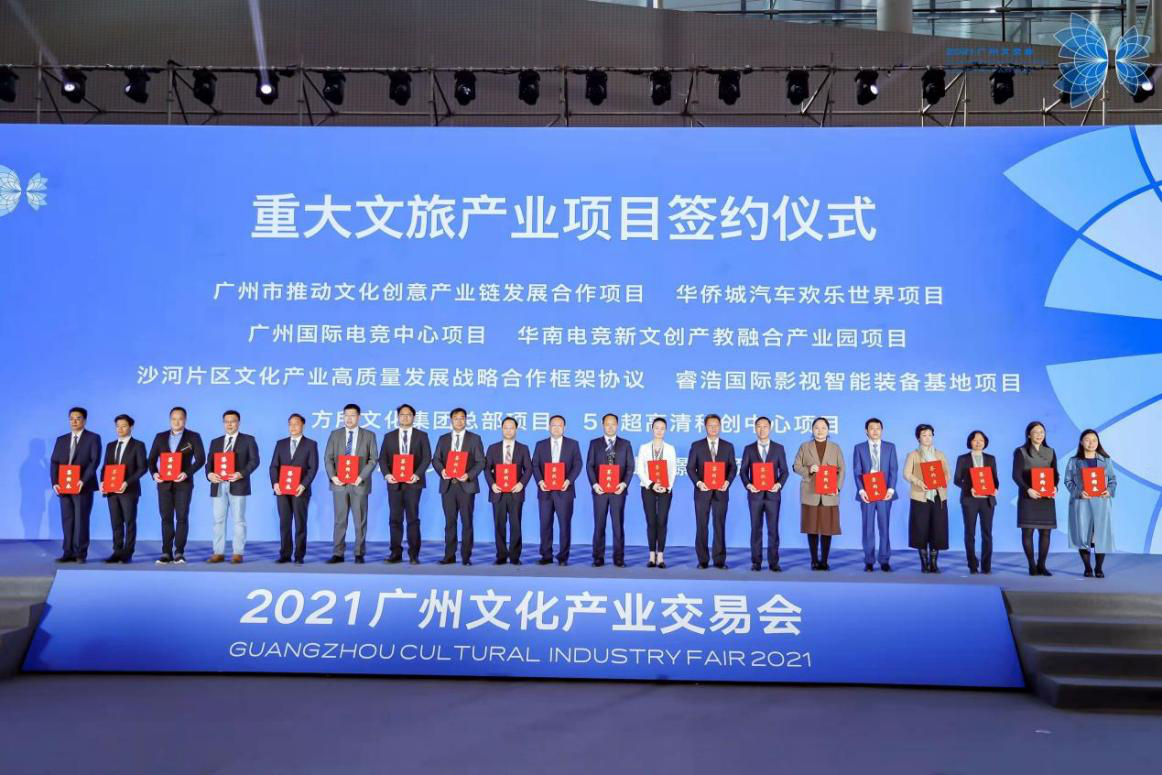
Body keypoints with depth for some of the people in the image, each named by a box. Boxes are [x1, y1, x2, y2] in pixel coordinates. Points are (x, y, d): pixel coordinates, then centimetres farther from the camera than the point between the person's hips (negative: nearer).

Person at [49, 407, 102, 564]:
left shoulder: (93, 438, 2)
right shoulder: (61, 439, 15)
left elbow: (94, 461, -8)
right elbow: (54, 462, 9)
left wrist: (83, 481, -19)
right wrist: (55, 482, -5)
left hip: (83, 486, -4)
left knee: (81, 520, -2)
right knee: (67, 520, 5)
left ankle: (80, 553, 2)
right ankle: (68, 553, 8)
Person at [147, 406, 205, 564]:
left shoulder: (193, 437, 3)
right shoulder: (160, 437, 12)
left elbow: (201, 459, -4)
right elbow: (152, 459, 12)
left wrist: (187, 473, -17)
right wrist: (154, 473, -7)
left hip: (183, 483, -3)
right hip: (164, 483, 3)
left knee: (182, 517, -4)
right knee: (166, 518, 2)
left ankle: (179, 553, 1)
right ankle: (166, 553, 5)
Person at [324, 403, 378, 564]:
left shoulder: (369, 435, 4)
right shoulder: (335, 434, 9)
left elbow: (373, 459, -1)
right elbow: (328, 458, 6)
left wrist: (362, 476, -13)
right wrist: (332, 476, -9)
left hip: (359, 483, -1)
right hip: (339, 483, 1)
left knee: (360, 520, 3)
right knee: (339, 520, 4)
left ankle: (359, 554, 10)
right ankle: (338, 554, 9)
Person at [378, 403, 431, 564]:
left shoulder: (421, 436, 7)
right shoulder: (389, 436, 13)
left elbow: (427, 458, -1)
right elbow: (382, 458, 7)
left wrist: (417, 474, -15)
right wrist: (387, 474, -10)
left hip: (413, 482, -2)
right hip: (394, 482, 2)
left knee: (413, 518, -2)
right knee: (395, 519, 3)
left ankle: (413, 555, 2)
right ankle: (396, 553, 8)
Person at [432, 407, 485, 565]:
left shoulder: (474, 439, 5)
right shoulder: (443, 439, 13)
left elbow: (480, 462, 0)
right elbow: (436, 459, 9)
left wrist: (469, 475, -15)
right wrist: (441, 470, -12)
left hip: (466, 485, -2)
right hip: (448, 485, 2)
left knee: (466, 522, 0)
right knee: (450, 521, 4)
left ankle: (466, 557, 5)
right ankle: (449, 556, 9)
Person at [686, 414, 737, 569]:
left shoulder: (728, 446, 8)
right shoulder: (696, 446, 4)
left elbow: (733, 467, 6)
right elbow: (690, 468, 1)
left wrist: (727, 481, -12)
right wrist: (698, 483, -13)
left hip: (721, 491, 1)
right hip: (702, 491, -1)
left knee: (720, 526, 2)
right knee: (701, 526, 1)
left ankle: (719, 560, 8)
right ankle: (703, 560, 8)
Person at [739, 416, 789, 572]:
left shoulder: (778, 448, 5)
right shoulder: (749, 449, 5)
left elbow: (785, 471, 4)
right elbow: (743, 471, 4)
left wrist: (779, 484, -13)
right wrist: (748, 485, -13)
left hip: (772, 494, 0)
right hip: (755, 494, 0)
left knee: (773, 529, 0)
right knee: (756, 529, 4)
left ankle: (773, 562, 7)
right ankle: (756, 562, 10)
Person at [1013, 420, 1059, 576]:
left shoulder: (1050, 452, 13)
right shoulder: (1021, 452, 0)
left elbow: (1056, 474, 11)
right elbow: (1016, 475, -6)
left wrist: (1055, 487, -9)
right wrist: (1028, 489, -21)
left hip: (1046, 497, 4)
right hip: (1028, 496, -4)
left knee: (1045, 531, 2)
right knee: (1028, 530, -4)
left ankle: (1041, 565, 10)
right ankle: (1032, 565, 4)